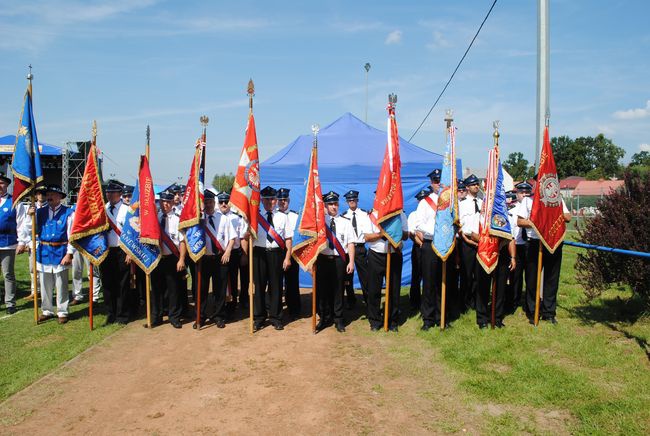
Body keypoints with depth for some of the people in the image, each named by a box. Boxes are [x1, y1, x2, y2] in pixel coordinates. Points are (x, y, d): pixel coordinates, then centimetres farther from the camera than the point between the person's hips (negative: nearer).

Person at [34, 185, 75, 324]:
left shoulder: (68, 213, -5)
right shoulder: (40, 212, 7)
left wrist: (69, 254, -12)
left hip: (60, 253, -4)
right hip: (44, 252, 4)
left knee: (61, 285, 5)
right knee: (45, 285, 13)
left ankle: (62, 312, 16)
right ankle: (47, 311, 26)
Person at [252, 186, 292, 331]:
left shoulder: (283, 217, 6)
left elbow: (288, 239, 4)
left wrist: (287, 257, -3)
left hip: (276, 254, 0)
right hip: (259, 253, 0)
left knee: (276, 286, 5)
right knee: (259, 285, 4)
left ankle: (275, 318, 19)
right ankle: (259, 318, 19)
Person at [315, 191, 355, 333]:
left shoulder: (345, 222, 4)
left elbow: (350, 243, 1)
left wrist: (351, 262, -7)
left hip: (340, 259, -1)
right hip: (323, 259, 1)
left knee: (338, 290, 6)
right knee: (322, 289, 7)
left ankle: (338, 320, 20)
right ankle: (325, 318, 23)